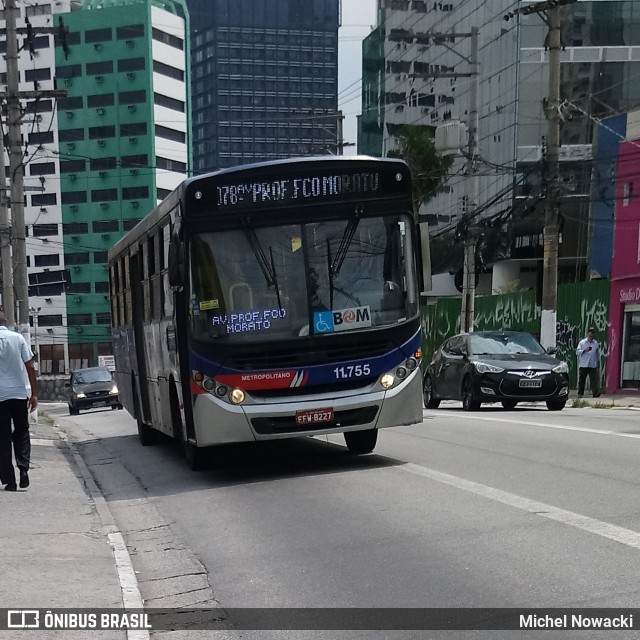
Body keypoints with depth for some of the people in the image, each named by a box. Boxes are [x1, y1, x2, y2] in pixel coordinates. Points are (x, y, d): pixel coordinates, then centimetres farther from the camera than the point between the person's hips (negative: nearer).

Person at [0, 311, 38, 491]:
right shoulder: (18, 338, -1)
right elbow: (30, 367, -2)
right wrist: (34, 394, 4)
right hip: (19, 393, 1)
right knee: (21, 433, 17)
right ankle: (23, 468, -3)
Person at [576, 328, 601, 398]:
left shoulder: (596, 343, 10)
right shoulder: (582, 342, 3)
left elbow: (598, 353, 19)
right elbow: (577, 351, -4)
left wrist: (598, 361, 18)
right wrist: (584, 351, -19)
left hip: (593, 365, 1)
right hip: (583, 365, -1)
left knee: (594, 379, -5)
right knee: (581, 380, 4)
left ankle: (595, 393, -7)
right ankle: (580, 393, 12)